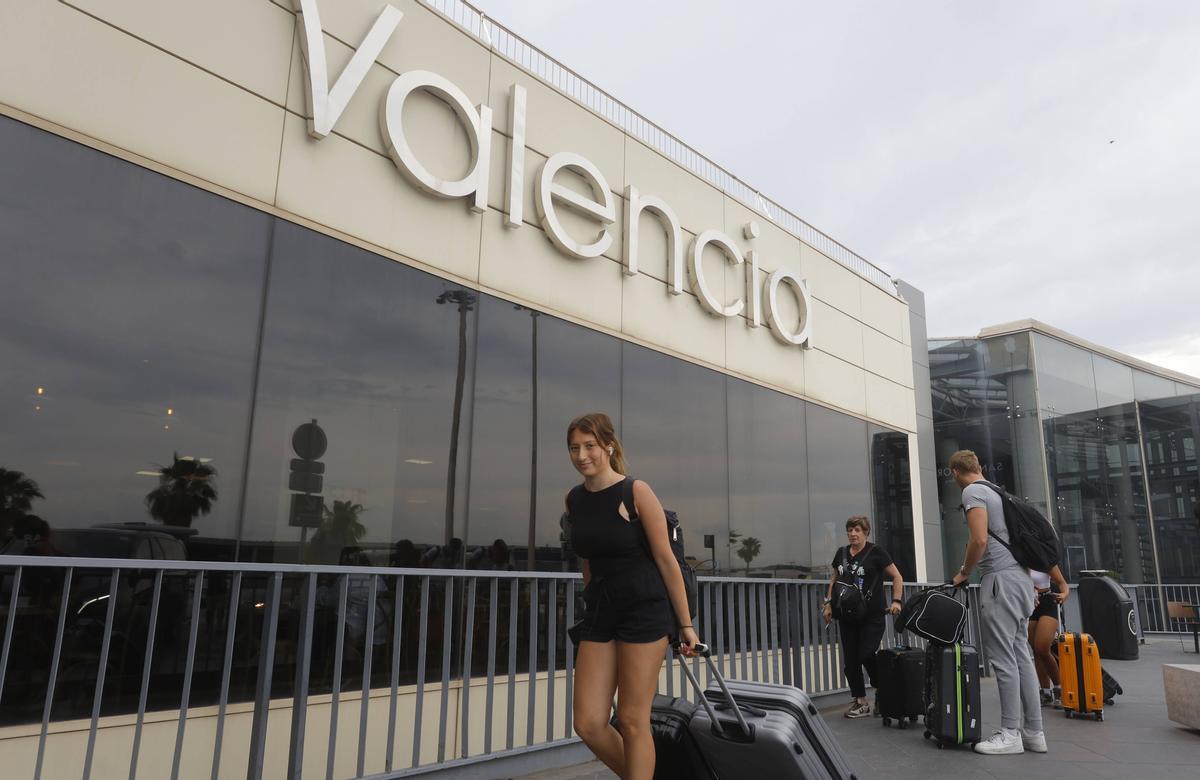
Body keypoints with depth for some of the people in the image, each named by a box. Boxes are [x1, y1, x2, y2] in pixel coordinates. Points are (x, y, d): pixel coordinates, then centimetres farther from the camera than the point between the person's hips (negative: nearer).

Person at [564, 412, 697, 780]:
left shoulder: (636, 492, -10)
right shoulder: (574, 499, 6)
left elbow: (666, 560, -8)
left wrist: (685, 623, -7)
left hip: (644, 608, -5)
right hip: (600, 610, 6)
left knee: (632, 720, 0)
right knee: (588, 724, 3)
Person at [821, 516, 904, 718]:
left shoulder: (876, 552, -4)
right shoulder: (841, 553, 11)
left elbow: (897, 577, -2)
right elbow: (834, 579, 20)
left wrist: (896, 601, -14)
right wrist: (828, 603, 10)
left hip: (872, 616, -5)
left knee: (866, 655, -11)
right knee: (850, 659, 3)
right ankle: (860, 702, 12)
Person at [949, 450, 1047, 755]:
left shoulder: (973, 492, -8)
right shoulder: (997, 491, 20)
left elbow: (979, 540, -18)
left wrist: (964, 573, -4)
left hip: (1001, 579, -9)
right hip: (1021, 575, 10)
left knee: (1002, 657, -5)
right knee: (1021, 655, 11)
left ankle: (1010, 733, 1)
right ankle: (1033, 731, 14)